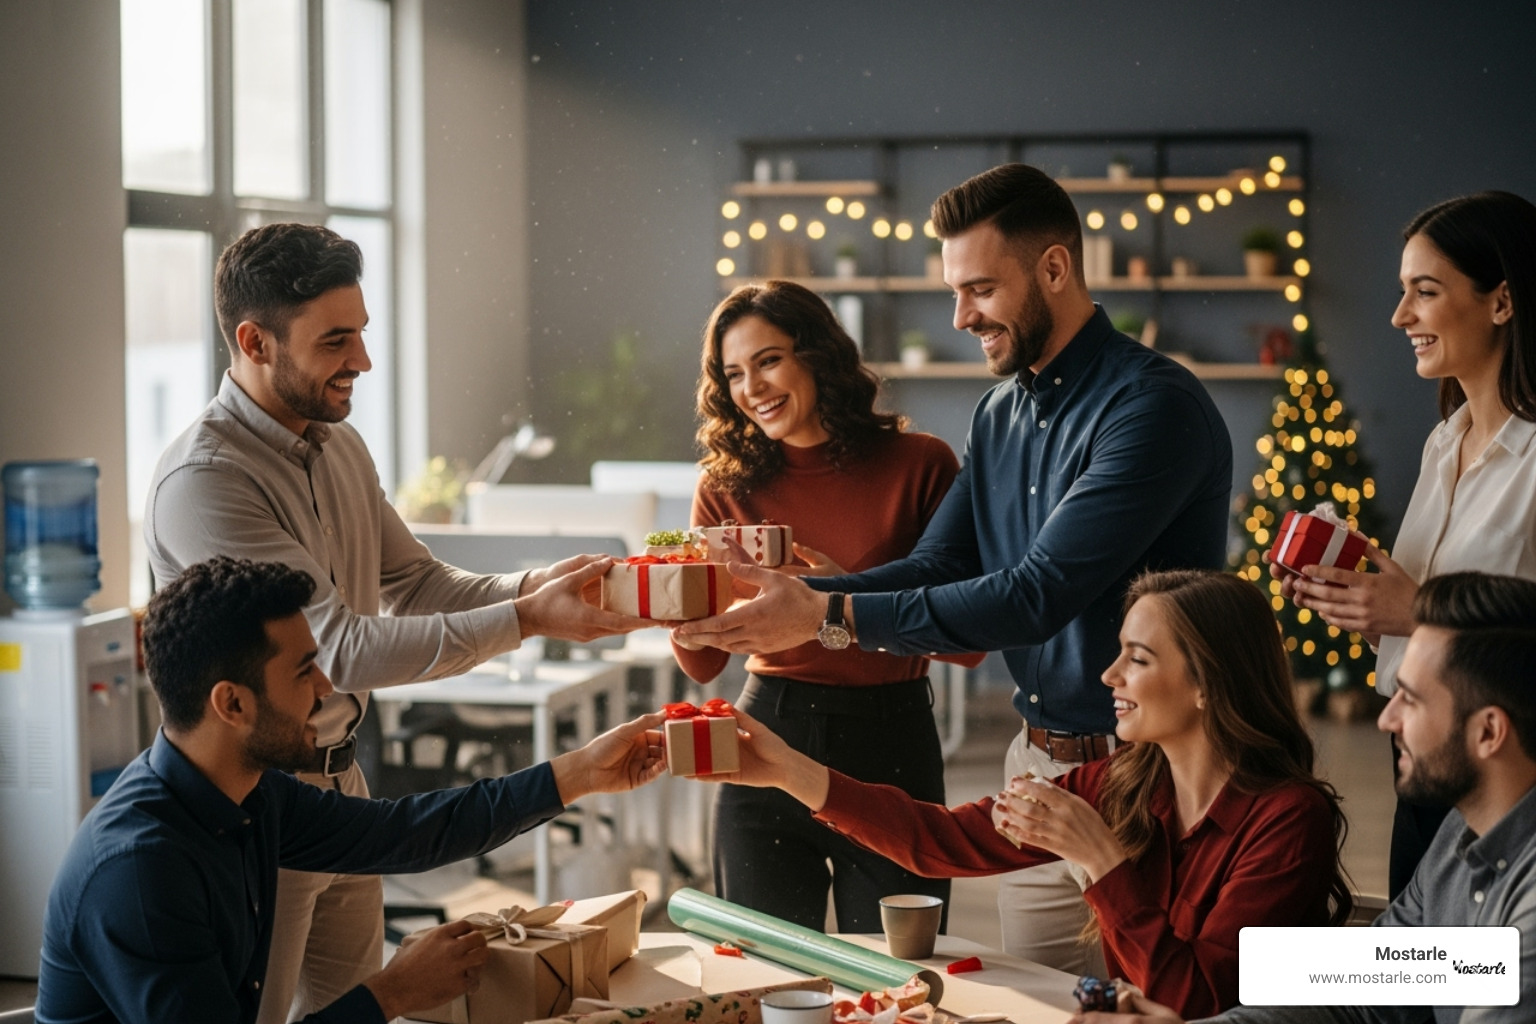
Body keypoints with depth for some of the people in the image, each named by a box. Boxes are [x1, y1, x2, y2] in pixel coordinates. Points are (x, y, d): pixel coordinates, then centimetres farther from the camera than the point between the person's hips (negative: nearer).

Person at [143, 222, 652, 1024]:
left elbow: (417, 585, 10)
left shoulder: (339, 447, 7)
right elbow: (342, 647, -26)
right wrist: (526, 622, -27)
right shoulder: (203, 481, -23)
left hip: (339, 778, 9)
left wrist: (532, 586, -10)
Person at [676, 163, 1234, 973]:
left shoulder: (1153, 406, -18)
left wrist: (828, 616, -24)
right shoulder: (1001, 414, 11)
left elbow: (1039, 594, -24)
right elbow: (935, 569, 8)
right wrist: (783, 596, -9)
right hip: (1036, 760, 8)